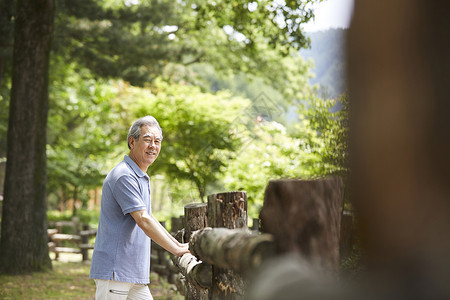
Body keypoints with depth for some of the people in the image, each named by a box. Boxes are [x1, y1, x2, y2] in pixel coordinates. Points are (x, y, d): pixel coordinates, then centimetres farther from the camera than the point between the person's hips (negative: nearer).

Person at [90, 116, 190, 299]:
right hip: (113, 271, -10)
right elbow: (143, 221, -20)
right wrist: (177, 251, -16)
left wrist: (178, 244, 20)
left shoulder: (141, 178, 20)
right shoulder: (124, 176, -14)